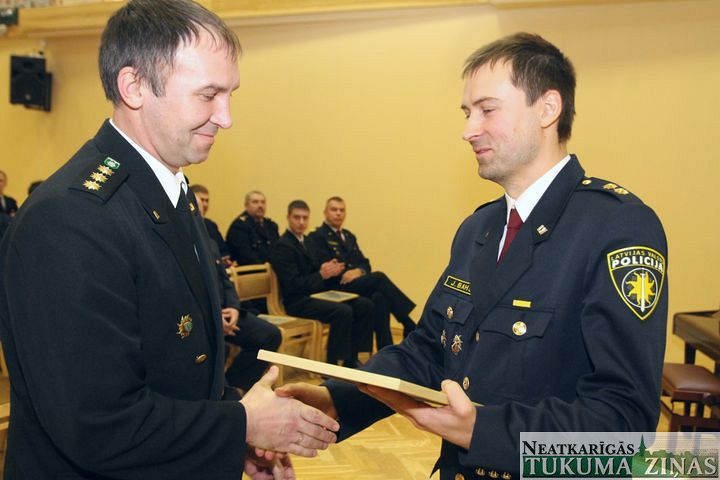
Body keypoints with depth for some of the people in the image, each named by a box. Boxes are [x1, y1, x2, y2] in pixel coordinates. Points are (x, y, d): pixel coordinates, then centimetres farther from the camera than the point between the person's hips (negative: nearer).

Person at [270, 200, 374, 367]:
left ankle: (350, 361, 1)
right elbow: (292, 284, -19)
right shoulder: (282, 246, -13)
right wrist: (322, 275, -22)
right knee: (343, 311, -30)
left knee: (365, 305, -3)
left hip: (316, 294, 9)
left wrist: (329, 269, -3)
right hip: (298, 301, -9)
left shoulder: (306, 241, 16)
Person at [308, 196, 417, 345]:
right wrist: (349, 274, -15)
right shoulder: (316, 237, 1)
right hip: (336, 288, -6)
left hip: (356, 283, 6)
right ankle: (410, 327, -25)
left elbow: (365, 263, 15)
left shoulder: (349, 236, 24)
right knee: (378, 277, -27)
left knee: (380, 298, -28)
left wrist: (359, 271, -9)